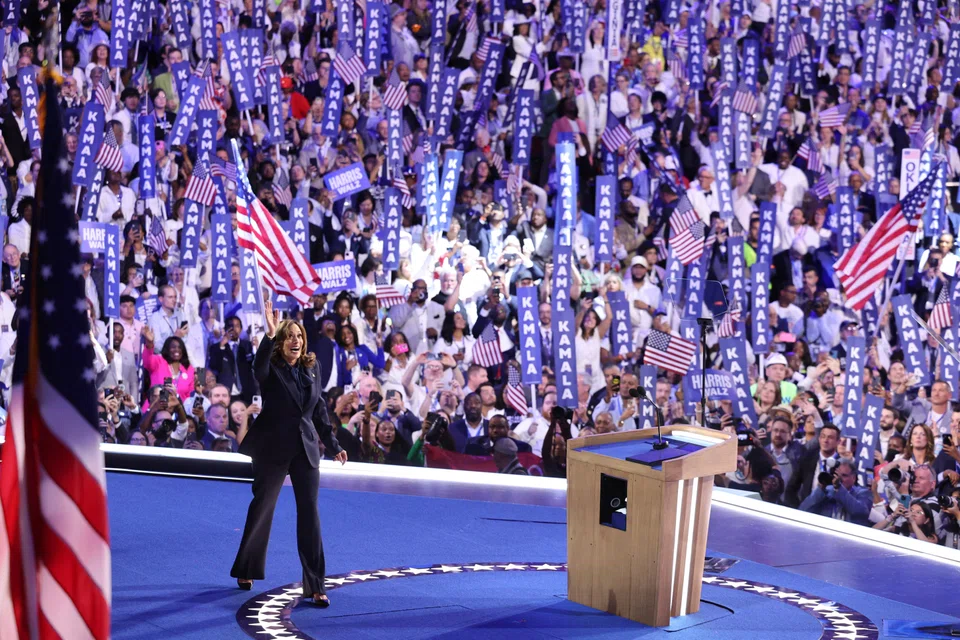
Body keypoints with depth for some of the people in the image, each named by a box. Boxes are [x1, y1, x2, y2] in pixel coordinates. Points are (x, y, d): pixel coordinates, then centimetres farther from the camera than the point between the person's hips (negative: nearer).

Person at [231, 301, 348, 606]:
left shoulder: (311, 368, 6)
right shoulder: (271, 370, -8)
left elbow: (320, 408, 12)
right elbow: (259, 366, -33)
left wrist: (333, 445, 8)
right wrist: (269, 335, -48)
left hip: (306, 449, 3)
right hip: (273, 448, -3)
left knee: (310, 513, -2)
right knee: (262, 509, 10)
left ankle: (315, 585, -1)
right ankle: (246, 570, 30)